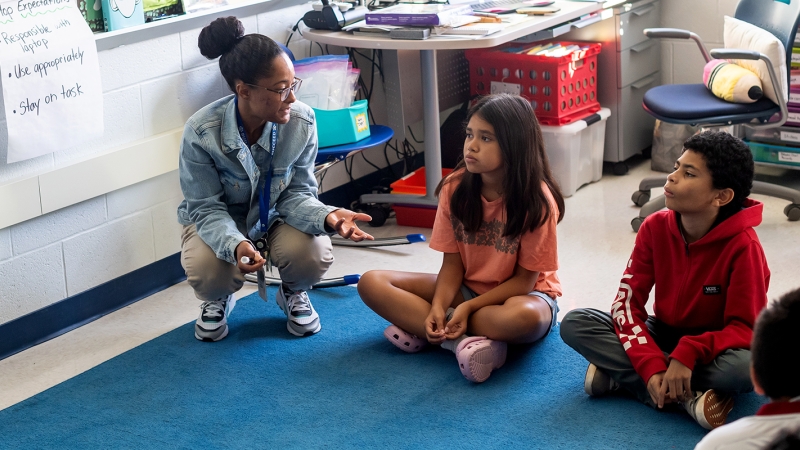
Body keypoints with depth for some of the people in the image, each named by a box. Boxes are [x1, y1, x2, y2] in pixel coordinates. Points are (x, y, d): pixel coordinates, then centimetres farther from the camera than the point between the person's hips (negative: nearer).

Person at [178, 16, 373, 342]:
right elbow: (207, 208, -22)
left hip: (276, 217, 2)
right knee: (206, 270, -33)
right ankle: (217, 301, 10)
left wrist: (327, 217, -39)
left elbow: (296, 193, -15)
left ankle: (293, 294, 12)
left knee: (314, 254, -30)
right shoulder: (201, 133, -30)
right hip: (219, 222, -1)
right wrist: (234, 244, -44)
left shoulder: (301, 122, -24)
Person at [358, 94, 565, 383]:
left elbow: (524, 280, -15)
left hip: (520, 294, -4)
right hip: (466, 289, 5)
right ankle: (461, 339, -28)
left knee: (524, 316, -42)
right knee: (372, 283, -13)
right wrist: (437, 308, -23)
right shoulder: (455, 188, -8)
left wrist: (468, 307, -24)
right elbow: (452, 262, -5)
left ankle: (424, 330, -23)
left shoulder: (537, 200, -19)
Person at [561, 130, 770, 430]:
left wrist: (688, 354, -37)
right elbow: (627, 302, -13)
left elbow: (745, 329, -20)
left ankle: (619, 372, -24)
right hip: (663, 335, 4)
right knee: (575, 323, -18)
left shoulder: (743, 246, -22)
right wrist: (652, 367, -29)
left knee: (745, 366, -39)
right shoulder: (655, 228, -11)